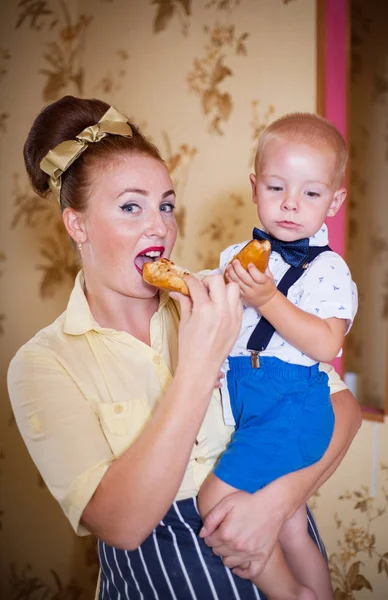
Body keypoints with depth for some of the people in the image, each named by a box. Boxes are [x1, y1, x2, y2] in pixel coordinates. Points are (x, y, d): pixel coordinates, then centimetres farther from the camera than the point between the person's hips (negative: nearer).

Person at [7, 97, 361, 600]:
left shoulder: (222, 303, -4)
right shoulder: (43, 364, -10)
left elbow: (342, 404, -2)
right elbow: (122, 524, -20)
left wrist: (277, 499, -18)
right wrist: (199, 364, -26)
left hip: (274, 550, 2)